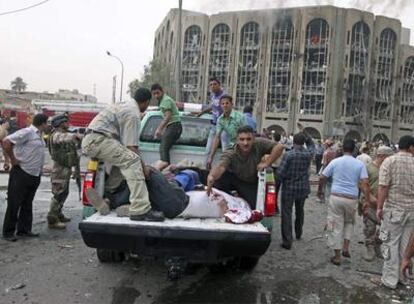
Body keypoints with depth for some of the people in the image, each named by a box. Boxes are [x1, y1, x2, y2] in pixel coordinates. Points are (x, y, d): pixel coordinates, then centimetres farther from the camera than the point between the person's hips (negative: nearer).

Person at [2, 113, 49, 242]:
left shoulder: (38, 135, 13)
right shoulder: (27, 132, -14)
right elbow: (6, 142, -22)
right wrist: (13, 159, -16)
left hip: (34, 175, 9)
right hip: (21, 174, -9)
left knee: (27, 204, 14)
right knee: (14, 203, 0)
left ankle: (24, 230, 23)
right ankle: (8, 232, 9)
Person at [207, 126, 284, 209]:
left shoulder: (259, 144, -24)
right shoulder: (230, 154, -29)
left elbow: (279, 147, -28)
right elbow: (220, 166, -47)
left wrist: (267, 163, -29)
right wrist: (211, 176, -69)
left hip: (251, 183, 1)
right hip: (233, 178, -1)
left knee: (254, 207, -17)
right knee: (218, 178, -29)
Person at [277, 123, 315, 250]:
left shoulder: (288, 155, -18)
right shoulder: (308, 154, -6)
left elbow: (280, 173, -18)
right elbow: (311, 144, 18)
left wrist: (283, 181, 2)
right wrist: (304, 132, 16)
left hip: (289, 188, -4)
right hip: (303, 188, 5)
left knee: (286, 213, 1)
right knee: (300, 211, 25)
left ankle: (287, 241, -1)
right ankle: (298, 233, 44)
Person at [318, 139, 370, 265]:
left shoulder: (335, 162, 1)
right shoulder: (360, 164, 1)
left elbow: (322, 178, 4)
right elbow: (365, 183, -7)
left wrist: (320, 190, 20)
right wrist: (367, 200, -4)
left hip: (336, 197, -1)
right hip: (352, 199, 1)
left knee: (336, 225, 6)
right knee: (349, 222, 27)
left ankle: (337, 256, 12)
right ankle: (346, 248, 19)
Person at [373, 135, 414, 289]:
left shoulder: (389, 161, -8)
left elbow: (383, 187, -14)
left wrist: (379, 207, -7)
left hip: (394, 209, -4)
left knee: (391, 244, 4)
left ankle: (390, 279, 11)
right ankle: (401, 275, 26)